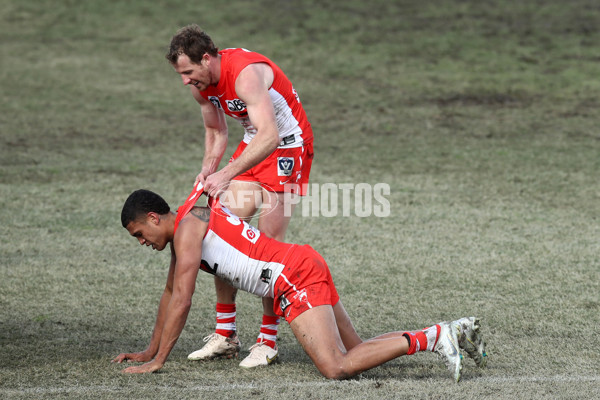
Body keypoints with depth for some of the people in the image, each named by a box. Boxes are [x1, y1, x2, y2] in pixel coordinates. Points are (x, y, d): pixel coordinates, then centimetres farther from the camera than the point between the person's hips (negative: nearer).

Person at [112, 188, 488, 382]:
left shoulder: (187, 225, -7)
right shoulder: (183, 231, 22)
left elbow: (182, 301, -12)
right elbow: (170, 294, 32)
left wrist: (158, 361, -8)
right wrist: (149, 351, 33)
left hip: (296, 276, -10)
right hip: (307, 269, 10)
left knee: (338, 368, -22)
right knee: (356, 353, 10)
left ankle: (435, 338, -21)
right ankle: (454, 331, 6)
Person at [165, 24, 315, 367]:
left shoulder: (246, 73, -30)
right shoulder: (201, 83, -3)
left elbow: (269, 136, -39)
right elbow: (216, 131, 13)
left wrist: (227, 174, -43)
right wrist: (208, 170, -5)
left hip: (289, 147, -8)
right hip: (254, 145, 8)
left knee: (270, 244, -11)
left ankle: (268, 340, -4)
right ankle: (226, 335, 5)